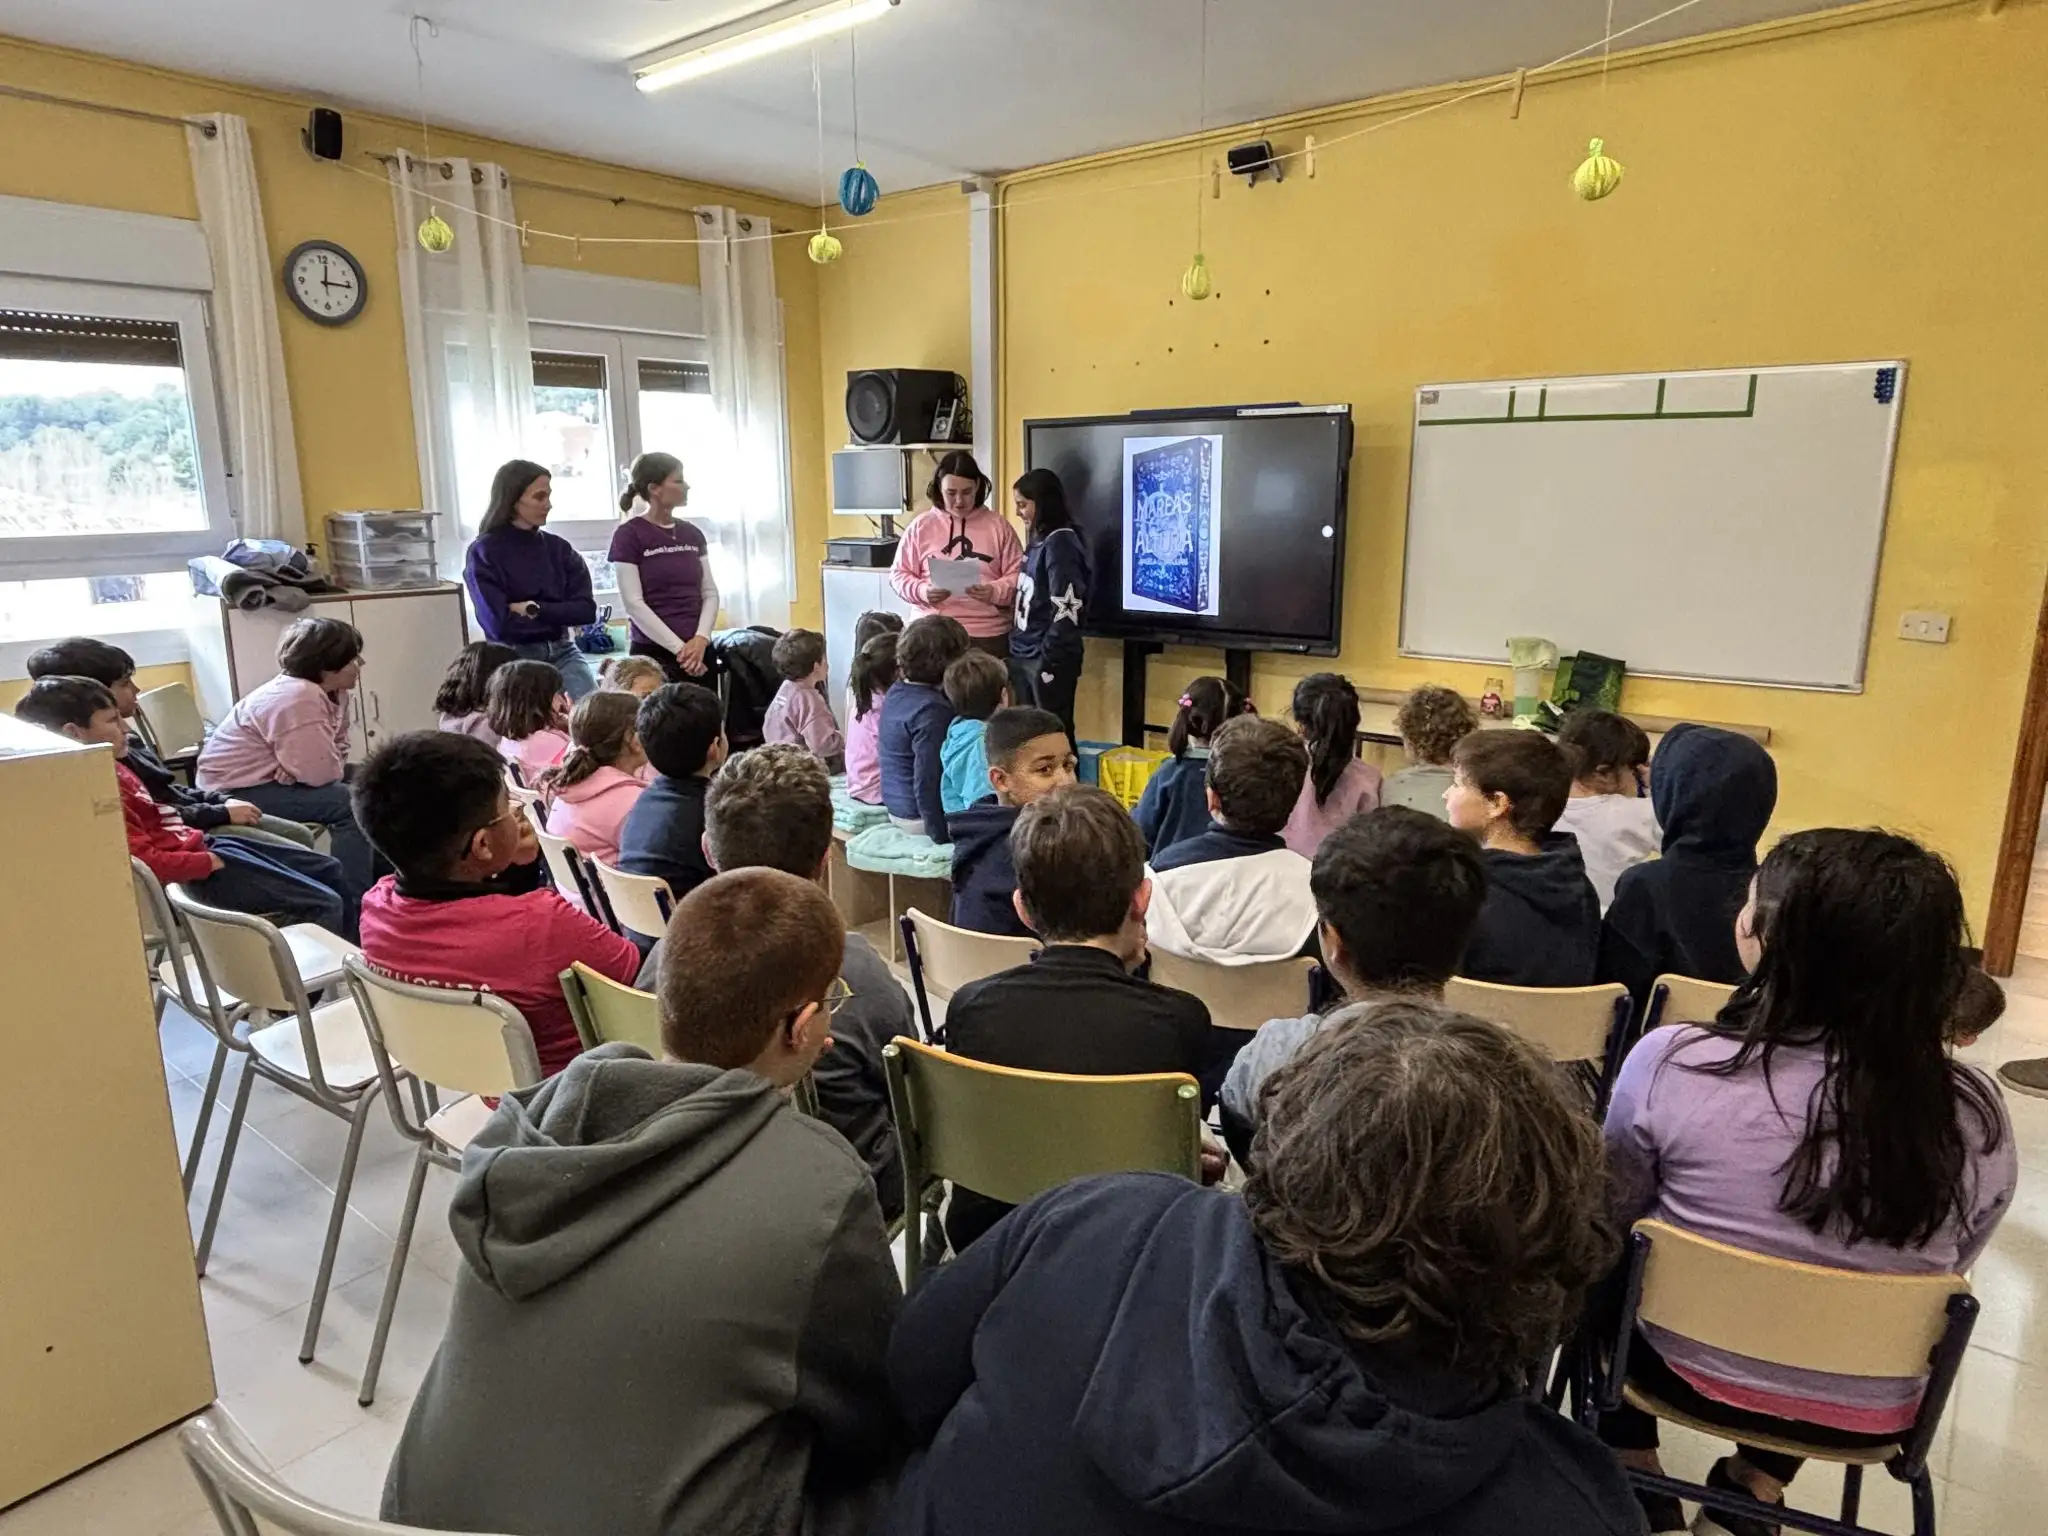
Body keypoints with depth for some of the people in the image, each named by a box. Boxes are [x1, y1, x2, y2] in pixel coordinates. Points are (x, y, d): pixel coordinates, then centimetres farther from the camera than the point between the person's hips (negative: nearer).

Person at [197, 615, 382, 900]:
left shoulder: (334, 693, 3)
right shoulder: (297, 699, -27)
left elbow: (337, 752, 3)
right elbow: (321, 772, -30)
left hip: (274, 777, 10)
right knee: (351, 803, -22)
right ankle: (353, 907, -19)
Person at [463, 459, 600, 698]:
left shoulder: (559, 548, 6)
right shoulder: (484, 551, -5)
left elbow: (586, 610, 0)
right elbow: (498, 623, -13)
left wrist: (533, 609, -10)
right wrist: (560, 615, -5)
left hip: (562, 652, 3)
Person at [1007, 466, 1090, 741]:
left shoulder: (1061, 543, -13)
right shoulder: (1037, 542, 15)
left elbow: (1066, 611, -19)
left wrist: (1049, 662, -19)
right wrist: (1015, 651, 15)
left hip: (1048, 659, -9)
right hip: (1024, 657, 9)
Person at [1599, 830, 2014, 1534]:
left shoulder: (1672, 1062, -26)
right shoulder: (1977, 1116, -19)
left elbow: (1614, 1214, -7)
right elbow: (1944, 1273, 0)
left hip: (1685, 1370, -2)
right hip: (1869, 1413, 3)